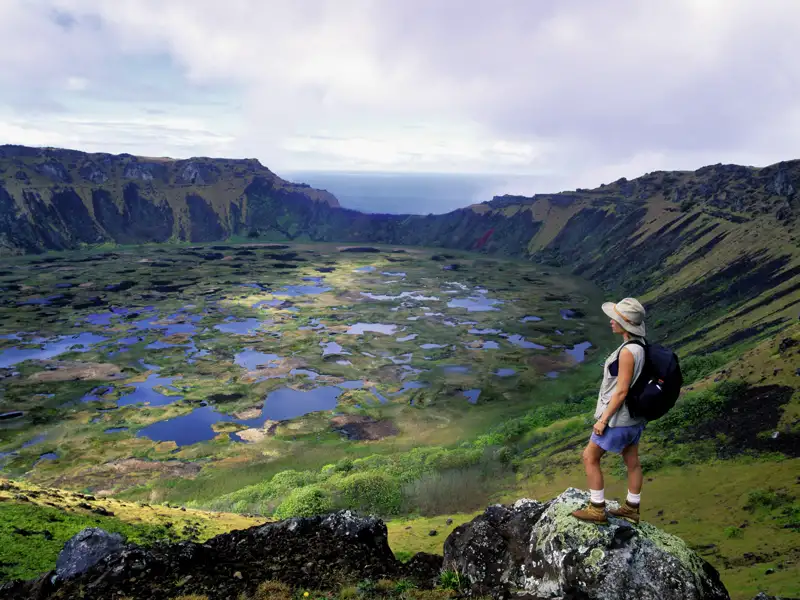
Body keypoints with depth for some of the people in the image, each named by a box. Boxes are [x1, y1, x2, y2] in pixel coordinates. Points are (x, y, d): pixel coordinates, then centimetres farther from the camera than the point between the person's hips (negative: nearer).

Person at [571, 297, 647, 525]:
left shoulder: (628, 352, -28)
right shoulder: (641, 345, 1)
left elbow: (621, 391, -25)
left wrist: (603, 419, -16)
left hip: (619, 417, -9)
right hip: (634, 415, 9)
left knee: (590, 457, 7)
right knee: (632, 462, 20)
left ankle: (597, 510, 17)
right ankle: (632, 509, 36)